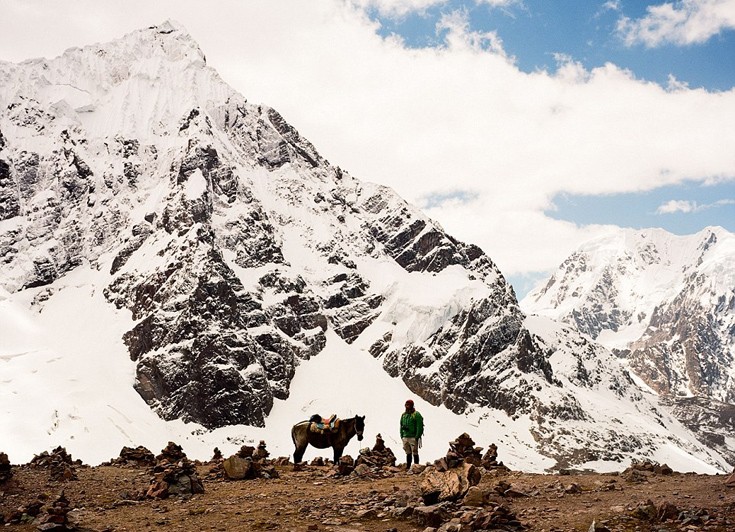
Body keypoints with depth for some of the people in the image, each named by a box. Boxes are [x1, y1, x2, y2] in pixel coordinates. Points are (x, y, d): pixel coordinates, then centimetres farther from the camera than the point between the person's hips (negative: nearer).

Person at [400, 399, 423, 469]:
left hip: (413, 437, -6)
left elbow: (419, 426, -11)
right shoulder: (403, 415, 13)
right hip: (405, 437, 6)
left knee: (415, 453, -2)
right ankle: (408, 466, 16)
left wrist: (417, 437, -15)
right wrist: (401, 435, 11)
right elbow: (401, 426, 19)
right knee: (408, 453, 11)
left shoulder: (416, 414, -7)